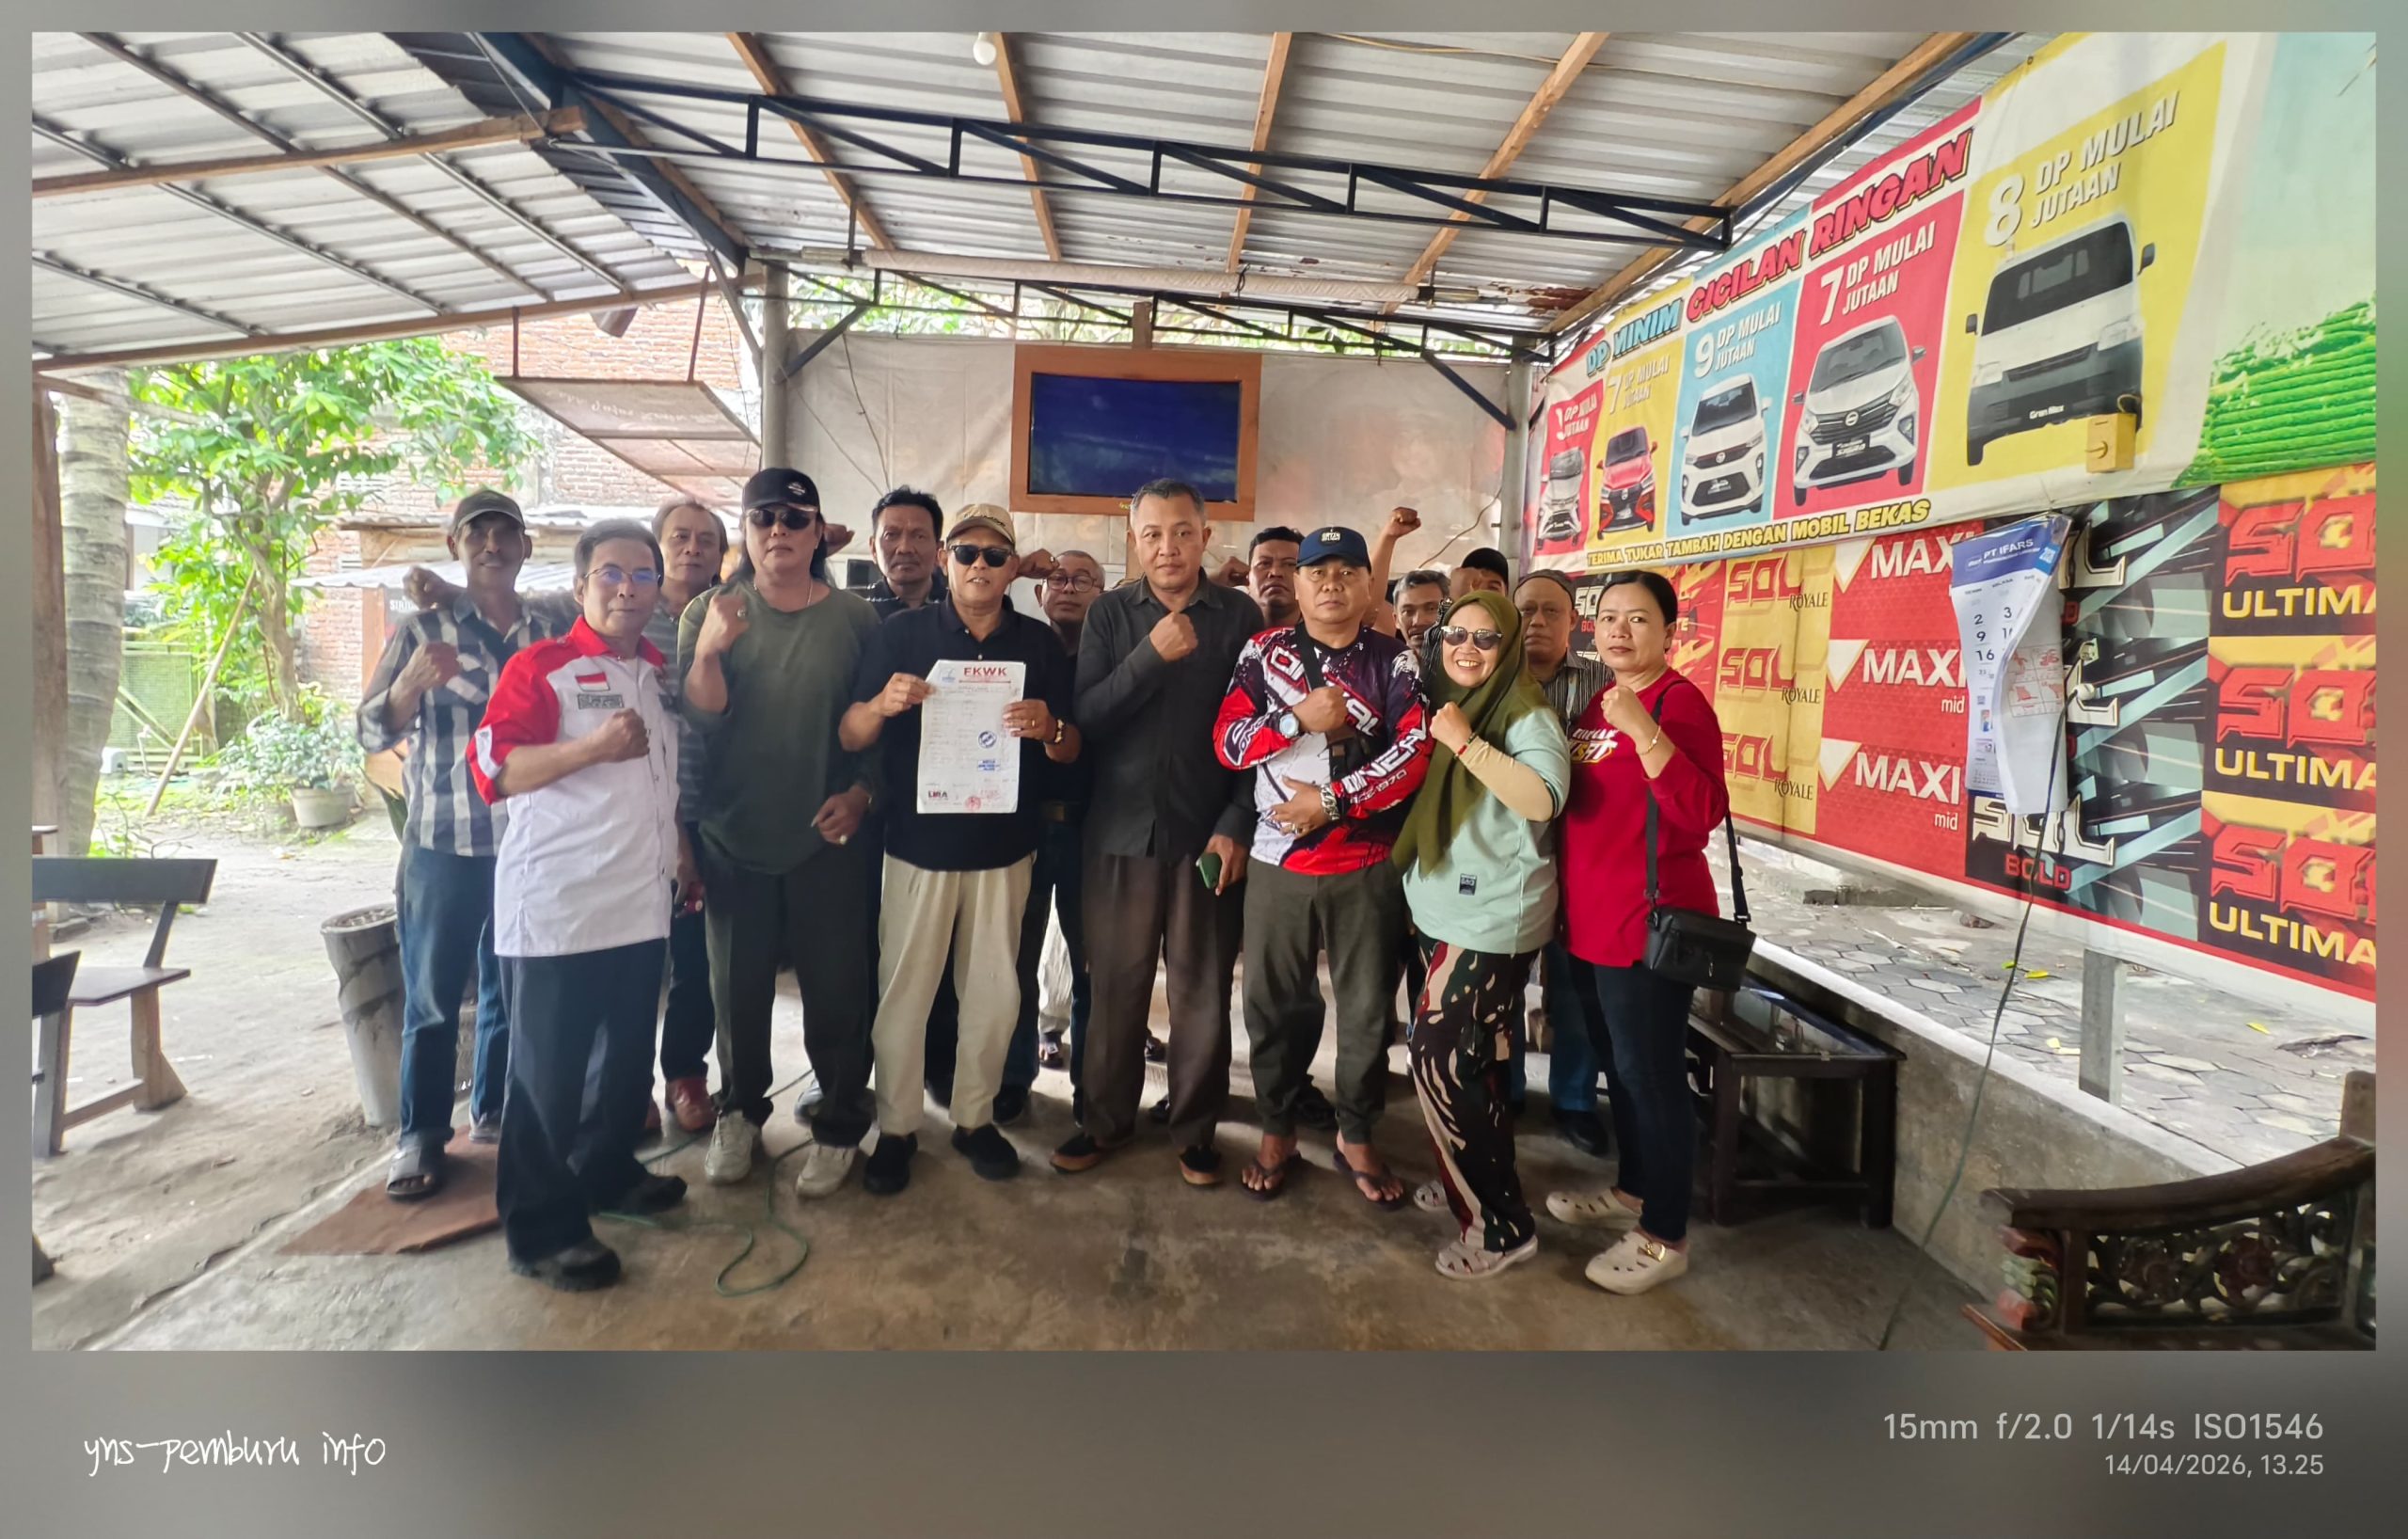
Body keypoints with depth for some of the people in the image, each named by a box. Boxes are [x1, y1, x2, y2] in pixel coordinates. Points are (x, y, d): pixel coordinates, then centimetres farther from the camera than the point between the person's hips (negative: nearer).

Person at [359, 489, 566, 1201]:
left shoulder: (549, 634, 7)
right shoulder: (423, 630, -1)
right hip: (444, 844, -3)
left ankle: (496, 1110, 29)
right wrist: (411, 683, -24)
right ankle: (421, 1136, 15)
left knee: (513, 989, 13)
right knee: (432, 996, 4)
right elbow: (373, 733, -5)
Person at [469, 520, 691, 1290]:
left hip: (641, 902, 7)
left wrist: (682, 854, 21)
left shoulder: (661, 672, 15)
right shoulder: (539, 665, -7)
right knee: (548, 1068, 1)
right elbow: (491, 768, -16)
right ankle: (541, 1230, 12)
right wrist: (593, 746, -27)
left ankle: (606, 1171, 36)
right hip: (555, 906, -7)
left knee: (628, 1053, 16)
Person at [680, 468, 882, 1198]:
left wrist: (861, 793, -10)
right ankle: (739, 1111, 35)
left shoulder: (855, 617, -3)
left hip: (829, 840, -1)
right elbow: (696, 724, -8)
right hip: (733, 837, 2)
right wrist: (709, 652, -23)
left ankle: (838, 1126, 23)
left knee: (836, 989, 4)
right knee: (737, 987, 14)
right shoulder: (710, 612, 0)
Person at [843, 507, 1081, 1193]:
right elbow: (848, 738, -2)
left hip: (1005, 848, 2)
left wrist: (1048, 730, -18)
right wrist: (882, 705, -24)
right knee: (903, 990, 3)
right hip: (918, 844, -1)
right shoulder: (902, 633, -1)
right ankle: (896, 1128, 18)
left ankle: (975, 1117, 25)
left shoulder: (1041, 642, 4)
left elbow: (1071, 751, 6)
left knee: (994, 992, 9)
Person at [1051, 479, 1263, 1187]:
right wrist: (1151, 657, -16)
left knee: (1202, 991, 7)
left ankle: (1195, 1129, 22)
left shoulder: (1241, 616, 0)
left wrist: (1236, 825, -8)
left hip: (1207, 833, -1)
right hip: (1121, 830, 2)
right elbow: (1085, 717, -5)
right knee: (1115, 985, 10)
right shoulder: (1109, 614, 5)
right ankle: (1107, 1118, 27)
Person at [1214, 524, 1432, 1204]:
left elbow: (1416, 750, -11)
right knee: (1275, 1003, 11)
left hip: (1368, 865, 0)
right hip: (1279, 861, 1)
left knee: (1368, 1008, 9)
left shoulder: (1394, 660, 1)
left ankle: (1356, 1137, 27)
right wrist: (1299, 718, -17)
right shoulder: (1265, 652, 4)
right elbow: (1227, 742, -3)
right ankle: (1277, 1131, 29)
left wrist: (1330, 800, -16)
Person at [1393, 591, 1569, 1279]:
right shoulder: (1437, 704, 10)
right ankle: (1470, 1189, 30)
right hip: (1440, 909, 7)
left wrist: (1466, 742, -27)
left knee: (1439, 1058, -9)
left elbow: (1544, 799, -30)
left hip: (1495, 916, -7)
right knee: (1470, 1061, 16)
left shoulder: (1526, 714, -12)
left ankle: (1501, 1224, 5)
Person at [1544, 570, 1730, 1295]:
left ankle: (1665, 1236, 15)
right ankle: (1631, 1190, 38)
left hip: (1649, 923, -9)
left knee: (1651, 1075, 1)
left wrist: (1643, 730, -34)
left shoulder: (1679, 702, -14)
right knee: (1619, 1066, 21)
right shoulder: (1597, 703, 11)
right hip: (1591, 921, 9)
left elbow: (1702, 815, -26)